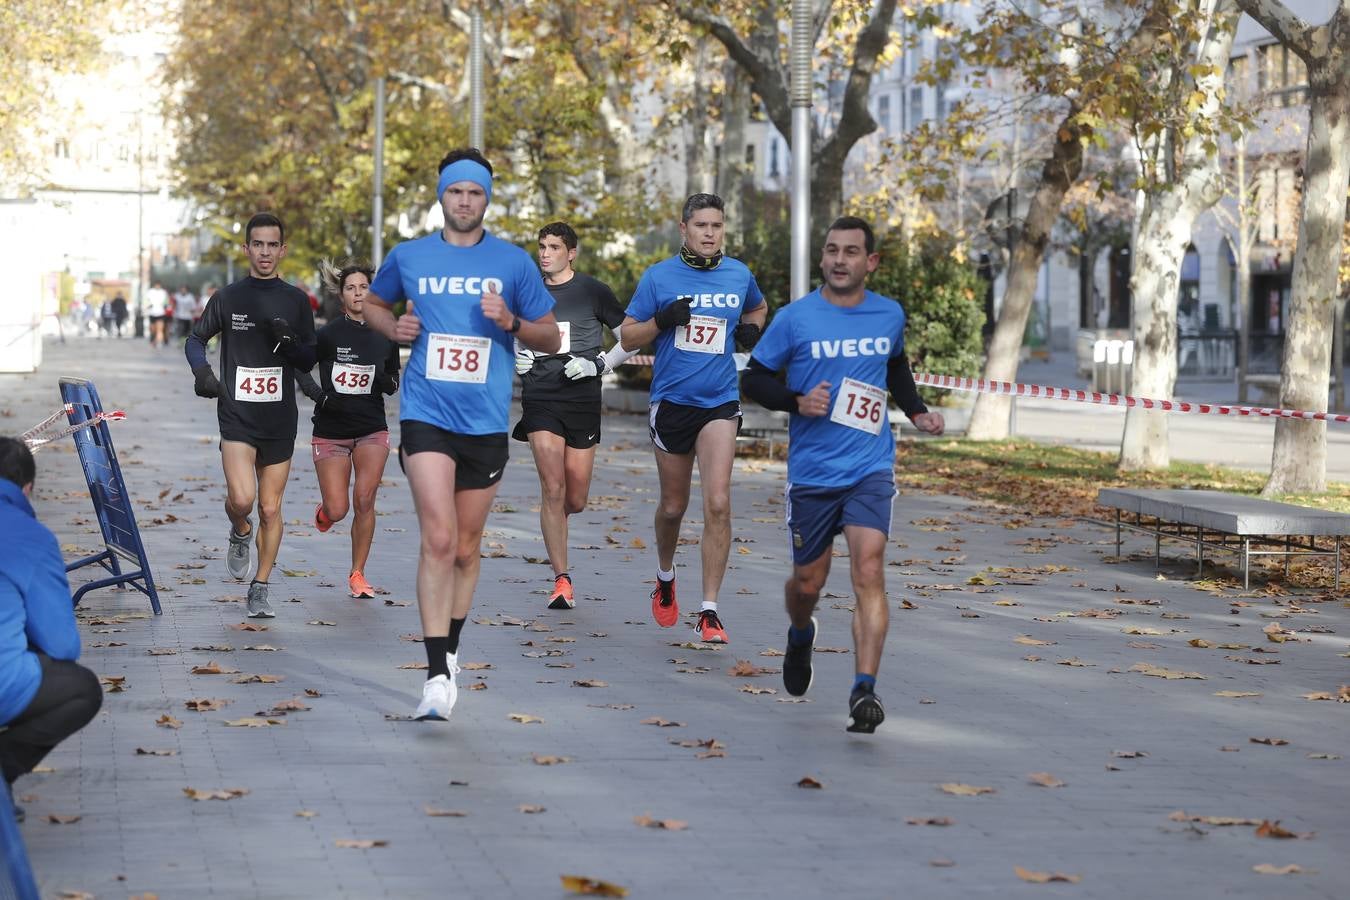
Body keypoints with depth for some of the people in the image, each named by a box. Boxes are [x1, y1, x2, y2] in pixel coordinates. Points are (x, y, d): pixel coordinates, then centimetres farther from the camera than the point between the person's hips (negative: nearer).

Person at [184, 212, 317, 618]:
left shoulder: (296, 301, 6)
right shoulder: (228, 298, 3)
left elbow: (309, 361, 7)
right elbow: (196, 339, 14)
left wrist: (288, 341, -14)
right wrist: (202, 370, -6)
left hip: (280, 420, 2)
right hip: (237, 414, -2)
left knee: (271, 509, 5)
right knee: (241, 499, -20)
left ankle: (259, 589, 18)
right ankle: (240, 533, 15)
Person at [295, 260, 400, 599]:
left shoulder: (386, 336, 2)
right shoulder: (328, 334, -7)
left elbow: (393, 383, 14)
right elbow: (298, 368, 3)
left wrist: (388, 383, -9)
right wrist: (318, 395, -12)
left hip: (372, 431, 2)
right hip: (331, 432, -2)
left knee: (364, 501, -10)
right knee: (337, 511, -4)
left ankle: (358, 574, 6)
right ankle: (324, 509, 36)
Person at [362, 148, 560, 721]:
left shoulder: (513, 262, 4)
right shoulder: (408, 257, 5)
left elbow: (551, 339, 9)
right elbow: (373, 304, 24)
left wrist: (511, 322, -10)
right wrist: (393, 327, 2)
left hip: (486, 422, 1)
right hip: (426, 415, -1)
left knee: (466, 549, 11)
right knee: (438, 539, -16)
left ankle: (450, 652, 31)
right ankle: (438, 675, -17)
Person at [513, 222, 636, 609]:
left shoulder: (593, 291, 1)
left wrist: (599, 364, -9)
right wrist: (515, 358, 4)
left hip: (582, 400, -1)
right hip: (540, 399, 1)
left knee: (576, 500, 3)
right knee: (553, 489, -11)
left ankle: (553, 525, 41)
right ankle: (562, 581, -7)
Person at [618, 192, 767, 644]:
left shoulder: (738, 275, 5)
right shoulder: (659, 277, -2)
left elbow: (758, 308, 27)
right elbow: (627, 337, 1)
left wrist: (751, 329, 5)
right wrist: (662, 320, -17)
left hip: (720, 402, 0)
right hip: (672, 400, 0)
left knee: (718, 504, -14)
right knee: (673, 505, 11)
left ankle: (709, 611, -11)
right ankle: (665, 577, 42)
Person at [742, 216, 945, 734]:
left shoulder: (889, 316, 4)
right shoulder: (795, 319, -5)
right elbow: (753, 378, 2)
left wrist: (916, 412, 10)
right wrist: (797, 401, -15)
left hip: (870, 469, 0)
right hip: (811, 472, 0)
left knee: (869, 571, -17)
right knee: (808, 582, 11)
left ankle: (864, 691, -21)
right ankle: (801, 637, 47)